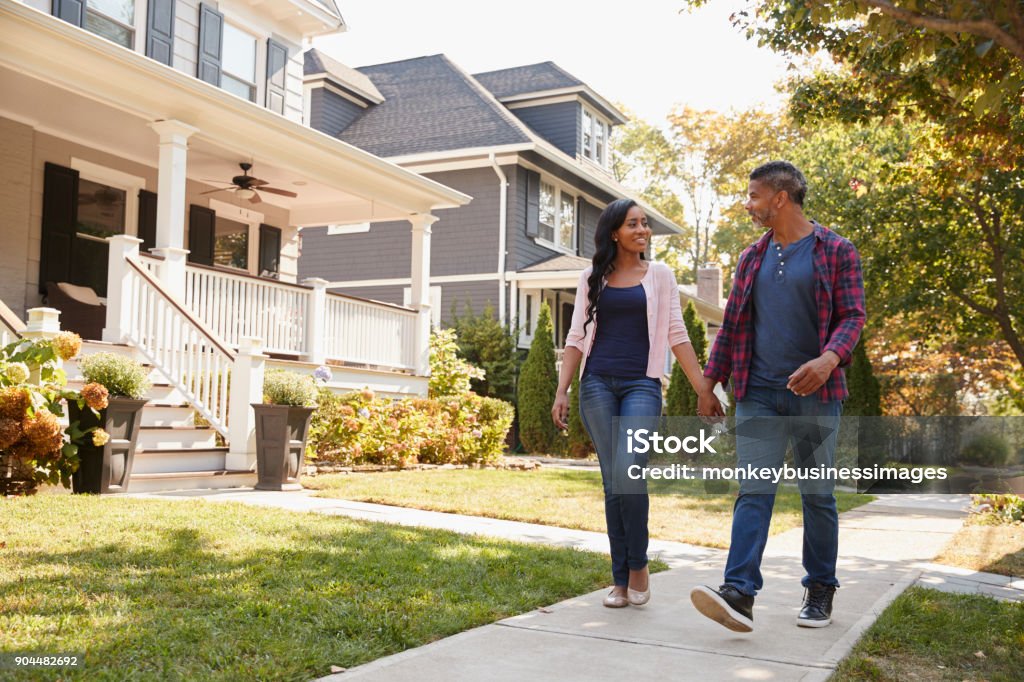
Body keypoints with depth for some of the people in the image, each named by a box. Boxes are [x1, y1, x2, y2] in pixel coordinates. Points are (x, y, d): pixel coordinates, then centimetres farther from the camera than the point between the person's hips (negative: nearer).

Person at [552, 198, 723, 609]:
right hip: (597, 385, 2)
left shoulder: (659, 275, 9)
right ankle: (620, 580, 10)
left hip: (641, 385, -1)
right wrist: (562, 392, 0)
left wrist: (703, 390, -1)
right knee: (612, 482, 1)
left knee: (628, 473, -19)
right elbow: (577, 338, 9)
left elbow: (677, 335, 5)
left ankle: (638, 565, 1)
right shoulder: (592, 278, 11)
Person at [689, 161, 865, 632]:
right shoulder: (752, 258, 14)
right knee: (753, 492, -7)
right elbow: (732, 325, 16)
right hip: (758, 395, 3)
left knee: (817, 495, 8)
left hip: (814, 395, -3)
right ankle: (739, 594, -14)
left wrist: (829, 358, -25)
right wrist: (709, 381, 12)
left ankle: (820, 591, 22)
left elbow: (853, 315, -6)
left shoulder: (836, 252, 1)